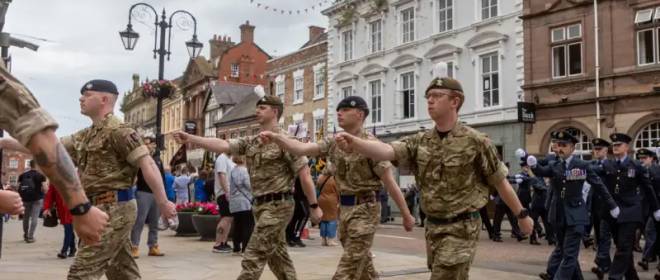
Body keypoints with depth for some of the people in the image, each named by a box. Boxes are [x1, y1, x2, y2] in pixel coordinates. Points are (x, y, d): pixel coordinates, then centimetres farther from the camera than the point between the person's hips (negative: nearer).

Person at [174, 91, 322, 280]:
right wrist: (190, 139, -13)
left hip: (277, 205, -8)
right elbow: (223, 145, -2)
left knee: (253, 257, -8)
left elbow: (304, 174, -11)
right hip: (261, 205, 8)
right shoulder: (250, 142, 10)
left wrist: (314, 206, -12)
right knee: (277, 256, 15)